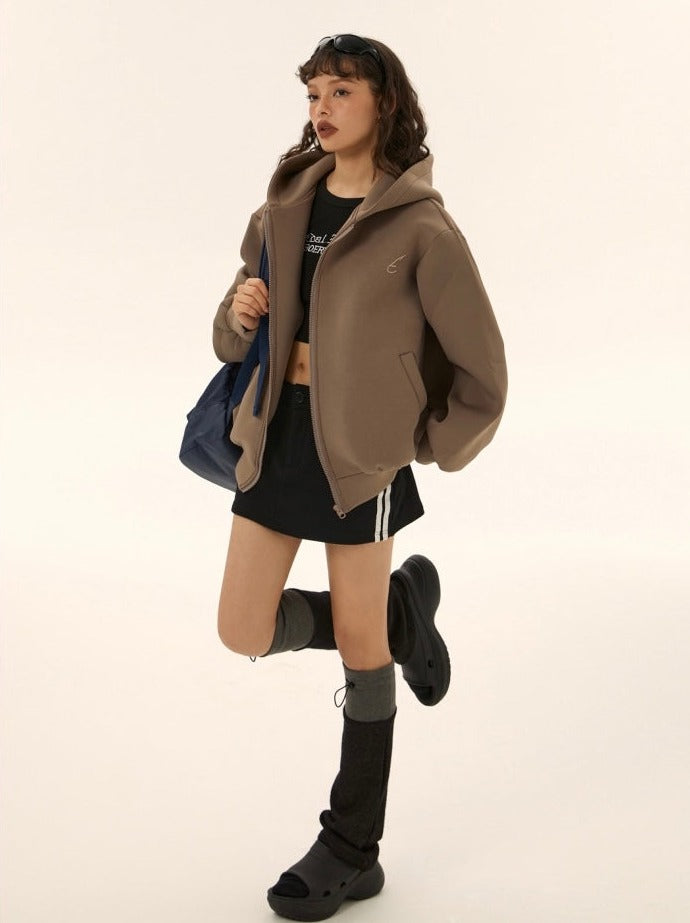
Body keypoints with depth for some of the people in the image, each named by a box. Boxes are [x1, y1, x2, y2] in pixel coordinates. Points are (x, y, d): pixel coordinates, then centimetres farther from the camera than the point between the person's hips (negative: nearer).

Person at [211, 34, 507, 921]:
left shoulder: (419, 226, -11)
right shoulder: (285, 206, 6)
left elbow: (480, 367, -6)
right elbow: (235, 338, 14)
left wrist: (431, 448, 1)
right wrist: (240, 309, -7)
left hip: (360, 452, -6)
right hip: (278, 438, 6)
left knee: (359, 649, 6)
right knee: (246, 633, 6)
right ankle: (401, 607, 31)